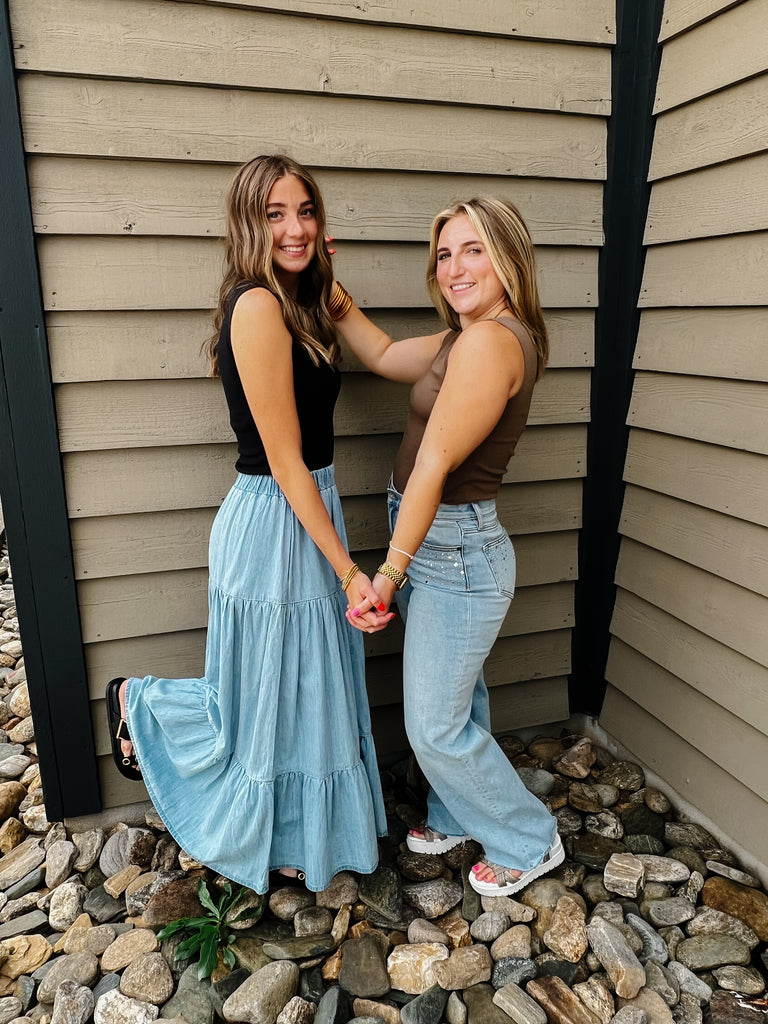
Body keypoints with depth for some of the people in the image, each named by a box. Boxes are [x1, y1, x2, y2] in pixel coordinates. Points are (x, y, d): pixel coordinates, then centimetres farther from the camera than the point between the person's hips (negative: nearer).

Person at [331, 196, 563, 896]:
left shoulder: (490, 341, -23)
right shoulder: (464, 339, 8)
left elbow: (433, 465, -24)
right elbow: (383, 355, 21)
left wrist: (390, 570, -20)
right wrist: (332, 292, 14)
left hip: (455, 552, -9)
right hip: (444, 545, 9)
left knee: (435, 726, 6)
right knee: (458, 701, 24)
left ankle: (530, 843, 29)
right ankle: (458, 818, 47)